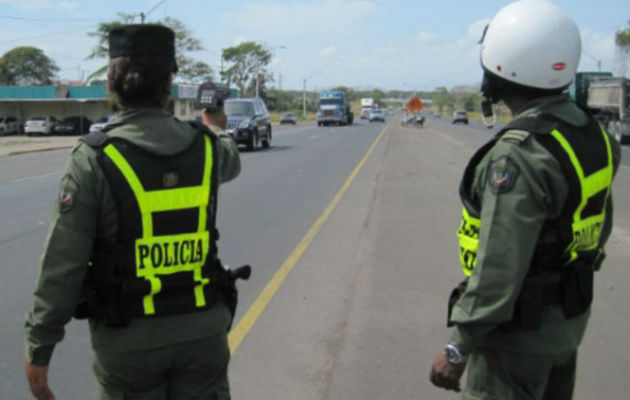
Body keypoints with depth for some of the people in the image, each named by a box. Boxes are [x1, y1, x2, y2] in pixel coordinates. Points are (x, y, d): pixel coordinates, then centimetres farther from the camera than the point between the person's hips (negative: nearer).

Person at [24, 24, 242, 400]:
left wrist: (40, 348, -4)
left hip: (129, 340, -2)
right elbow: (232, 163, 22)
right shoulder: (206, 148, -5)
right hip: (203, 330, 2)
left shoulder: (94, 159, -15)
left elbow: (62, 265, -14)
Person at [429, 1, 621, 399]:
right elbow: (600, 228, 13)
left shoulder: (519, 155, -28)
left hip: (520, 329, -9)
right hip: (569, 318, 9)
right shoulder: (592, 133, 0)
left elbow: (498, 269, -28)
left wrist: (458, 348, -19)